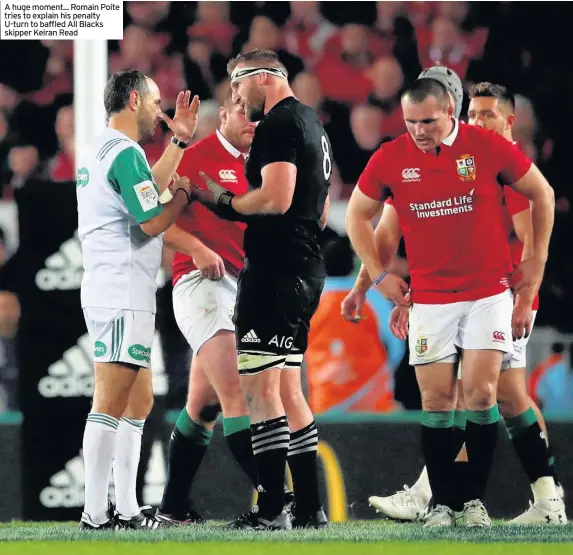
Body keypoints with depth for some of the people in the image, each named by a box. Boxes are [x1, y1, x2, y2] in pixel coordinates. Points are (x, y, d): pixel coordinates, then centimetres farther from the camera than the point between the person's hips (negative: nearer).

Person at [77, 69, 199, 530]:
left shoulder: (100, 150, 18)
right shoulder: (124, 152, -13)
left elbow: (149, 189, 28)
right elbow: (153, 221, -15)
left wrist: (180, 141, 26)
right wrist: (185, 191, 1)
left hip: (112, 294, 11)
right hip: (122, 296, -11)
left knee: (139, 402, 13)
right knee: (111, 404, -12)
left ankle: (126, 508, 13)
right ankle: (96, 514, -14)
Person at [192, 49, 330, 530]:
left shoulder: (279, 124, -11)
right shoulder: (312, 124, 21)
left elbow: (276, 199, -22)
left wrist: (223, 201, -7)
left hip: (275, 268, -10)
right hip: (306, 269, 10)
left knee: (260, 384, -10)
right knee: (286, 389, 12)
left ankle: (272, 509, -14)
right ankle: (310, 508, 11)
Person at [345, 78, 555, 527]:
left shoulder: (487, 146, -10)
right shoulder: (389, 159, -5)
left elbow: (542, 193, 4)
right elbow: (358, 215, 12)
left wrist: (537, 260, 4)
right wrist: (378, 274, 6)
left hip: (489, 292, -2)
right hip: (429, 299, 2)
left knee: (481, 391, -10)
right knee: (436, 399, -1)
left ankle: (476, 500, 0)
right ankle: (443, 504, 7)